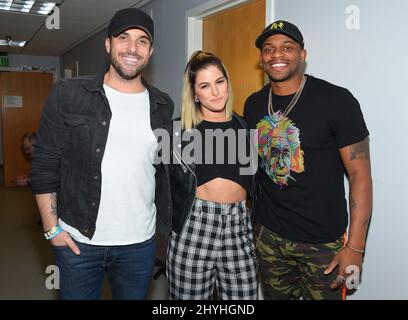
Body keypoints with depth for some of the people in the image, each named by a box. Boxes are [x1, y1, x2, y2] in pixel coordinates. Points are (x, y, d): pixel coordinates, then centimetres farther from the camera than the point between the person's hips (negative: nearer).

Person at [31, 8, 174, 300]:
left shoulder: (163, 106, 3)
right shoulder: (67, 95, -5)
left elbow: (169, 170, 9)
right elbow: (45, 166, -3)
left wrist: (174, 229, 6)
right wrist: (52, 227, -6)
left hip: (140, 243, 2)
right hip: (77, 241, -2)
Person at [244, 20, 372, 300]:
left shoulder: (336, 100, -14)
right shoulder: (254, 104, 2)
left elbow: (360, 175, -13)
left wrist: (355, 248, -17)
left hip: (323, 243, -4)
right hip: (268, 234, 5)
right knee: (276, 295, 20)